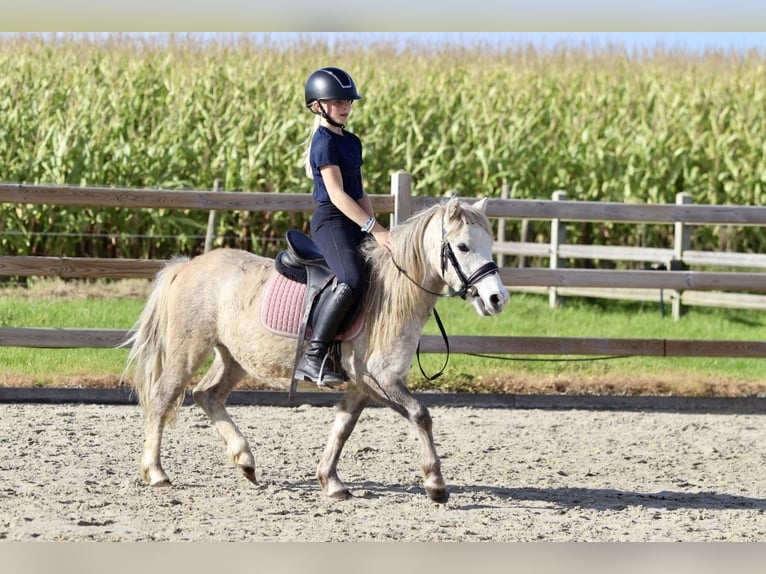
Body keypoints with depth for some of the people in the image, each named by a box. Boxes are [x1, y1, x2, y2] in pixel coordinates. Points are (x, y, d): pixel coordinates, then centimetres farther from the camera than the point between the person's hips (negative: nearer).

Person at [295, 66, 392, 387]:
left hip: (355, 225, 10)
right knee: (352, 281, -31)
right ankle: (313, 357, -29)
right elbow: (336, 194, -18)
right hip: (330, 220, -10)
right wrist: (374, 228, -21)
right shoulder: (325, 142, -10)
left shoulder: (352, 142, 17)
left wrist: (376, 230, 8)